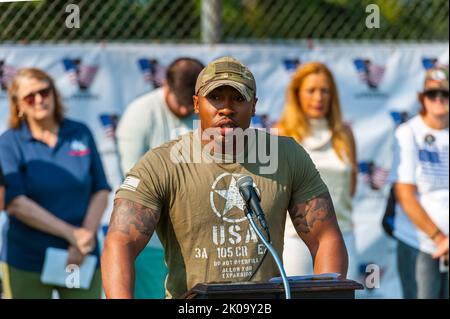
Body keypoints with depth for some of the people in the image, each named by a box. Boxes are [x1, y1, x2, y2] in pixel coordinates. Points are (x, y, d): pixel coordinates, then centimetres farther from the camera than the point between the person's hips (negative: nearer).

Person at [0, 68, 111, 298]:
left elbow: (101, 191, 5)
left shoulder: (80, 134, 7)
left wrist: (86, 236, -9)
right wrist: (71, 234, -16)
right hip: (26, 263, -2)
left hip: (82, 261, 2)